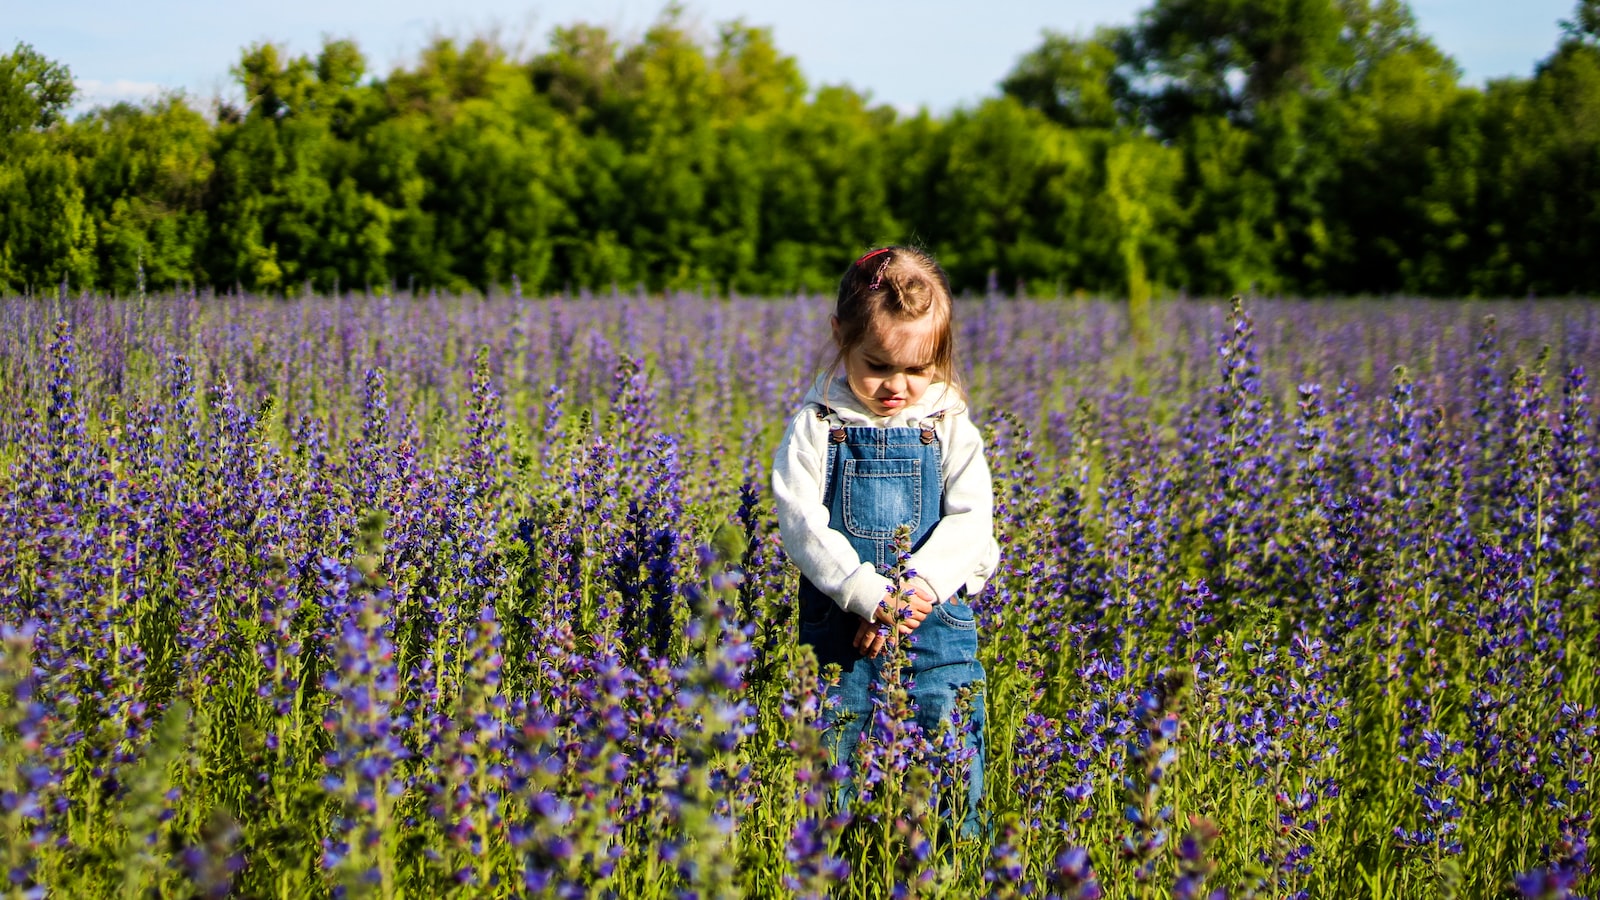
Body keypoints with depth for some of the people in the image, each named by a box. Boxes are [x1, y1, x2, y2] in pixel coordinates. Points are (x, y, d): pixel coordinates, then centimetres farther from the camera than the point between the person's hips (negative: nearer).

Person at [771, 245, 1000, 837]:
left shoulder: (949, 427, 6)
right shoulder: (817, 425, 1)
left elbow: (971, 521, -1)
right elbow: (801, 521, -8)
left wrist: (918, 587, -17)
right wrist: (872, 596, -18)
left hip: (939, 628, 1)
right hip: (839, 629, -1)